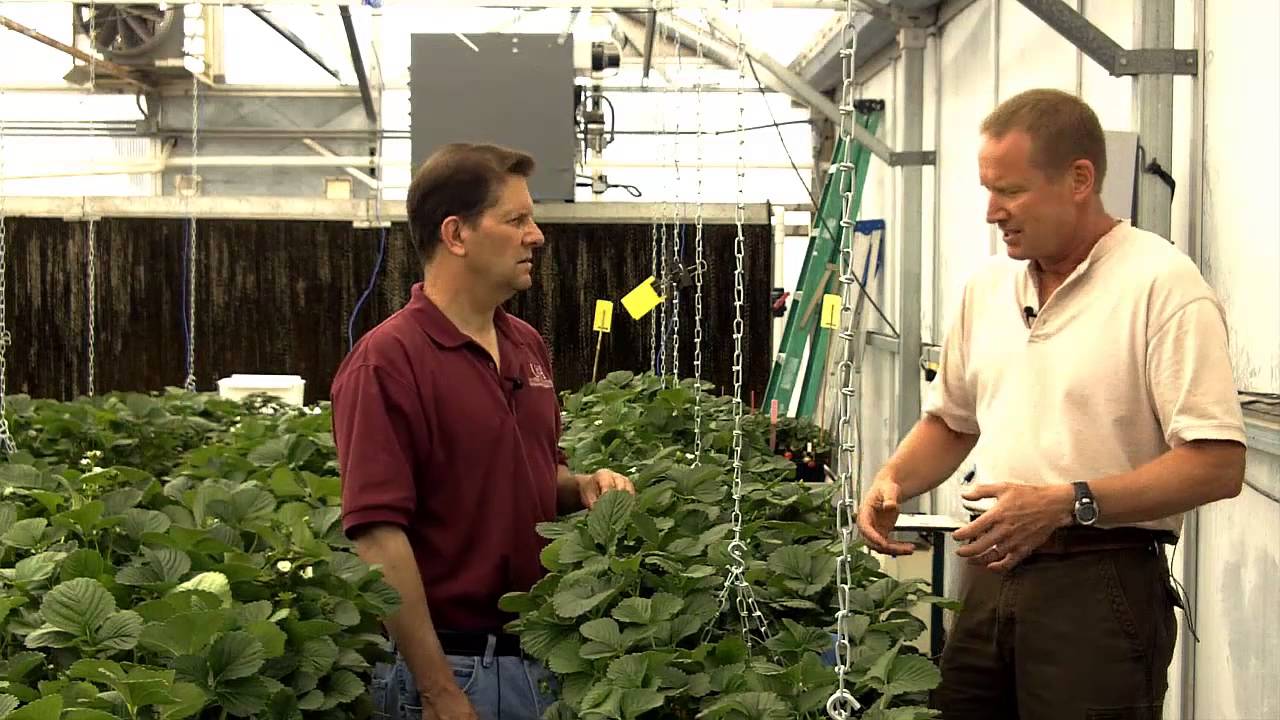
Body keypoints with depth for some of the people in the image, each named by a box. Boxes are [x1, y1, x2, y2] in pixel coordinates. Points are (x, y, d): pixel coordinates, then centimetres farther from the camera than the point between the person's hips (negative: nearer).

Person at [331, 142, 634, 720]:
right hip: (452, 665, -7)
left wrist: (583, 486, -1)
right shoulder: (387, 361, -16)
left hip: (543, 653, 8)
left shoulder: (528, 346, 9)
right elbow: (378, 535, -20)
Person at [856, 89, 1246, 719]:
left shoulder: (1163, 285, -11)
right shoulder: (988, 286, 12)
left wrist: (1066, 503, -23)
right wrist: (893, 480, 4)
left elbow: (1218, 464, -17)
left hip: (1100, 585, -6)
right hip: (990, 572, 7)